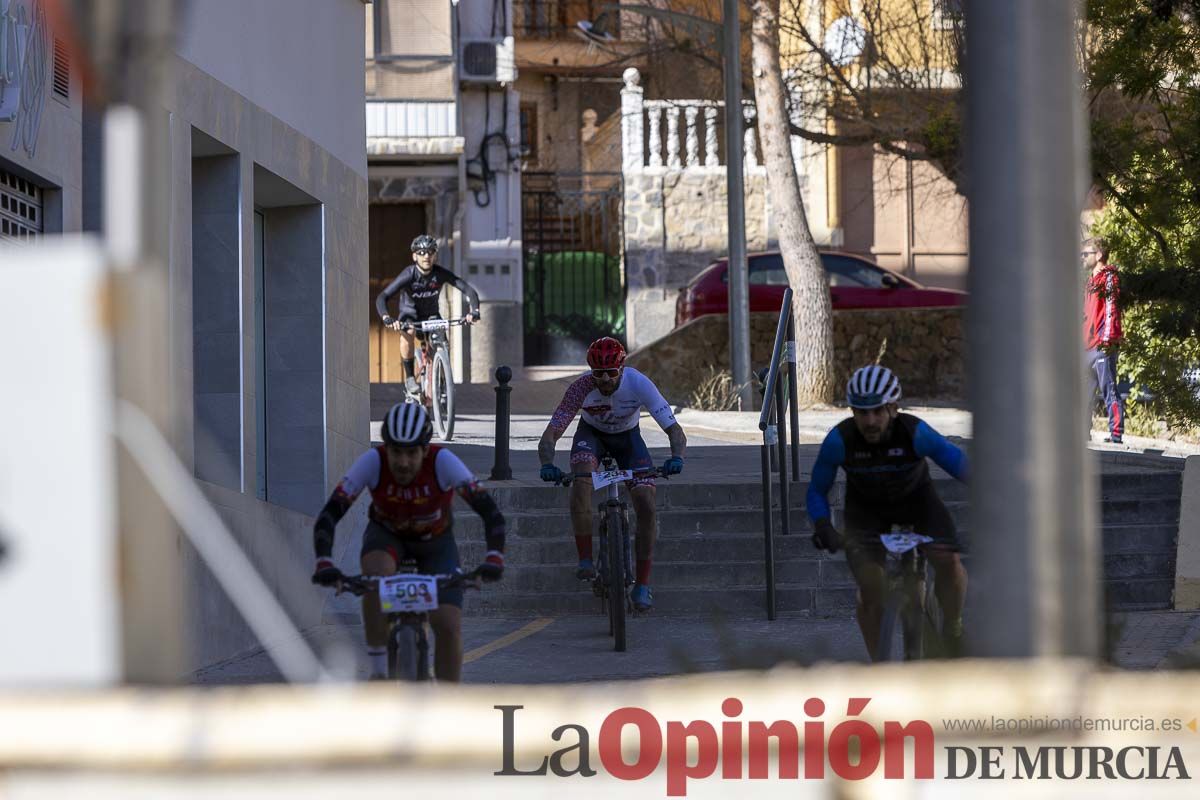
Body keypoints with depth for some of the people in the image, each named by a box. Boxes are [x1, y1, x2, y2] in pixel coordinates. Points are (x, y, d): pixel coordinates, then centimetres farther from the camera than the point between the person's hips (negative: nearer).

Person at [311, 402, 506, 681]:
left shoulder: (443, 463, -33)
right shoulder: (372, 462, -31)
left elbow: (491, 513, -36)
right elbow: (328, 516, -34)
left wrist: (494, 558, -52)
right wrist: (324, 563, -50)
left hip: (435, 543, 0)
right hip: (386, 535, 0)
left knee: (448, 626, -16)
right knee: (376, 575, -35)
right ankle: (379, 671, -22)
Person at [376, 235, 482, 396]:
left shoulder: (441, 274, -22)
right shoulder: (408, 275, -29)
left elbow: (469, 290, -22)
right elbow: (382, 298, -35)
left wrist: (474, 312, -40)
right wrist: (387, 319, -54)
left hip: (431, 314, 3)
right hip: (409, 313, -3)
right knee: (408, 333, -36)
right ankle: (409, 378, -20)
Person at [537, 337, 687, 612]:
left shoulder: (639, 384, -32)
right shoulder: (582, 388, -33)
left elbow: (675, 431, -31)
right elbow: (550, 435, -34)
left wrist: (676, 457, -53)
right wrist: (547, 465, -55)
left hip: (628, 436, 1)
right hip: (591, 433, -1)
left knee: (646, 506, -15)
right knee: (581, 478, -35)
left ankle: (643, 585, -2)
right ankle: (585, 560, -25)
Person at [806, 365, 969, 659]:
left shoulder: (916, 433, -33)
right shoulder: (840, 440, -30)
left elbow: (963, 467, -24)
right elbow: (817, 490, -15)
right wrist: (822, 525, -34)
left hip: (916, 498, 0)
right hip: (866, 507, 0)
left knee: (948, 560, -25)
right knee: (871, 586, -20)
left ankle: (952, 630, 3)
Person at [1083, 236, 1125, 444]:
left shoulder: (1109, 277, -5)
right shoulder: (1092, 280, 23)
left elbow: (1111, 309, -15)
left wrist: (1108, 338, -22)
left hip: (1103, 345, -10)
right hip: (1089, 346, 10)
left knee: (1108, 389, -10)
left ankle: (1116, 434, -11)